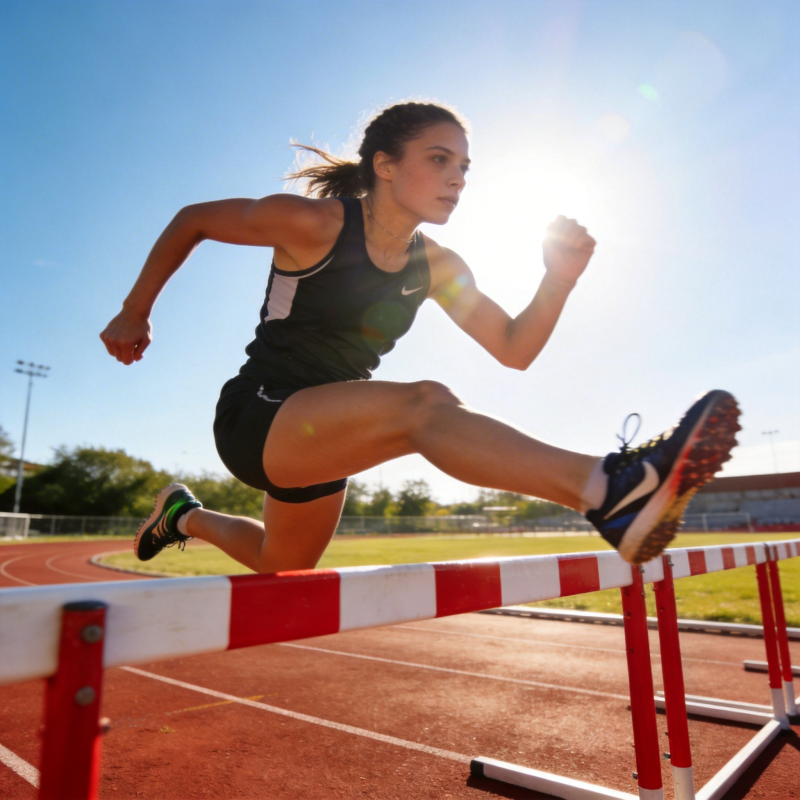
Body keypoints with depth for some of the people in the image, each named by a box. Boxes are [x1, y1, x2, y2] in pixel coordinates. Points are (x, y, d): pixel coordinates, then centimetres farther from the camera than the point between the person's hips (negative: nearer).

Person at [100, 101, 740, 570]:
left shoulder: (436, 267, 1)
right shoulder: (313, 223, -15)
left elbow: (514, 349, -2)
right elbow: (191, 221, -2)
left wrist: (559, 279, -17)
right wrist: (135, 312, 3)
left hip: (321, 436, 7)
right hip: (256, 416, -6)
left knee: (283, 569, 25)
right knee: (423, 405, -34)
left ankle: (187, 515, 48)